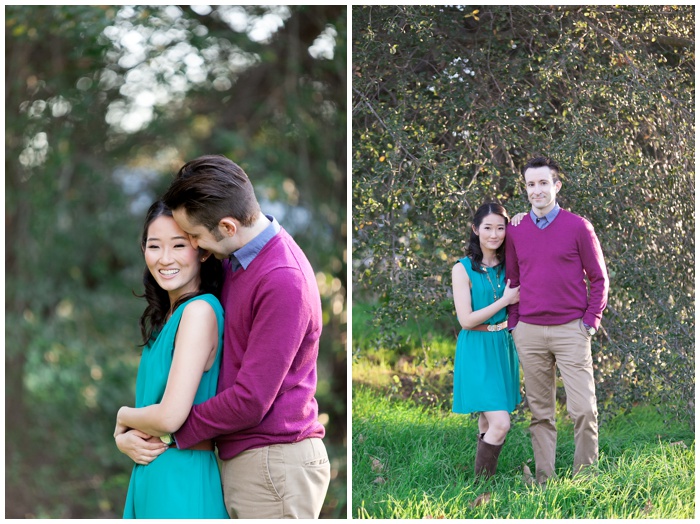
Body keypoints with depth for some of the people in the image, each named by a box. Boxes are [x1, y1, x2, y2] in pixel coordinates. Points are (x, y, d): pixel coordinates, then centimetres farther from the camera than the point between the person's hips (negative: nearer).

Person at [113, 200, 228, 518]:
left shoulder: (200, 310, -16)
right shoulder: (164, 317, 11)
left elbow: (170, 416, -22)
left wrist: (123, 417, -3)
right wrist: (123, 439, -7)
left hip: (182, 479, -8)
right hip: (149, 477, 8)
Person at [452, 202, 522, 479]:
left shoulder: (507, 266, 8)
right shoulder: (463, 269, -8)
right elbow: (466, 319, -12)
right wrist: (504, 300, -10)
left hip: (503, 346, 6)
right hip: (477, 350, -6)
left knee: (488, 421, 11)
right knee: (500, 423, -15)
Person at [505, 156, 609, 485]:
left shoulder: (578, 227, 0)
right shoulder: (516, 232, 9)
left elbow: (599, 278, 4)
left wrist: (590, 321, -4)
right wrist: (513, 323, 8)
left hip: (571, 330, -3)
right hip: (529, 333, 3)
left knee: (583, 409, -9)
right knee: (540, 412, 7)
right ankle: (543, 479, 12)